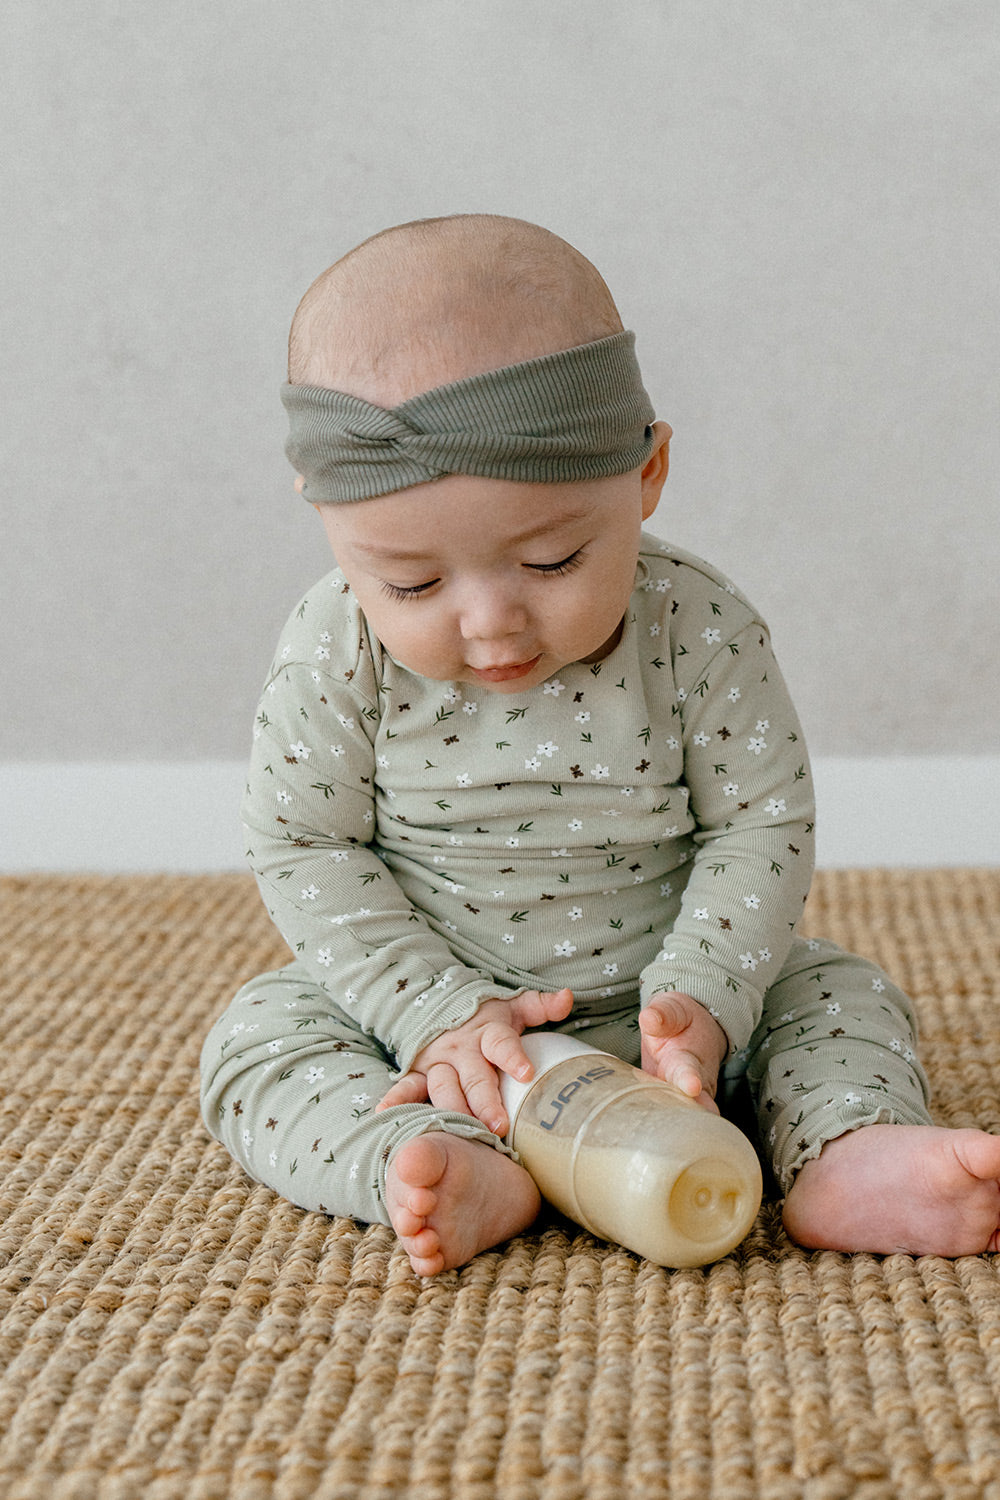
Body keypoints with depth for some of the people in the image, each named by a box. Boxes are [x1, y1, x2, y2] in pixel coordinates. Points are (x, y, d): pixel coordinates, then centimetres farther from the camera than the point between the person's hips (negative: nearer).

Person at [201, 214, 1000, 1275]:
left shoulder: (700, 630, -18)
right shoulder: (335, 652, -18)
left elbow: (762, 827, -10)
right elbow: (303, 849, -11)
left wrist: (696, 1000, -25)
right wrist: (438, 1012, -21)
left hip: (656, 1004, 1)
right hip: (424, 1012, 0)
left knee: (842, 992, -9)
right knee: (260, 1035, -20)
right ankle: (456, 1172, -39)